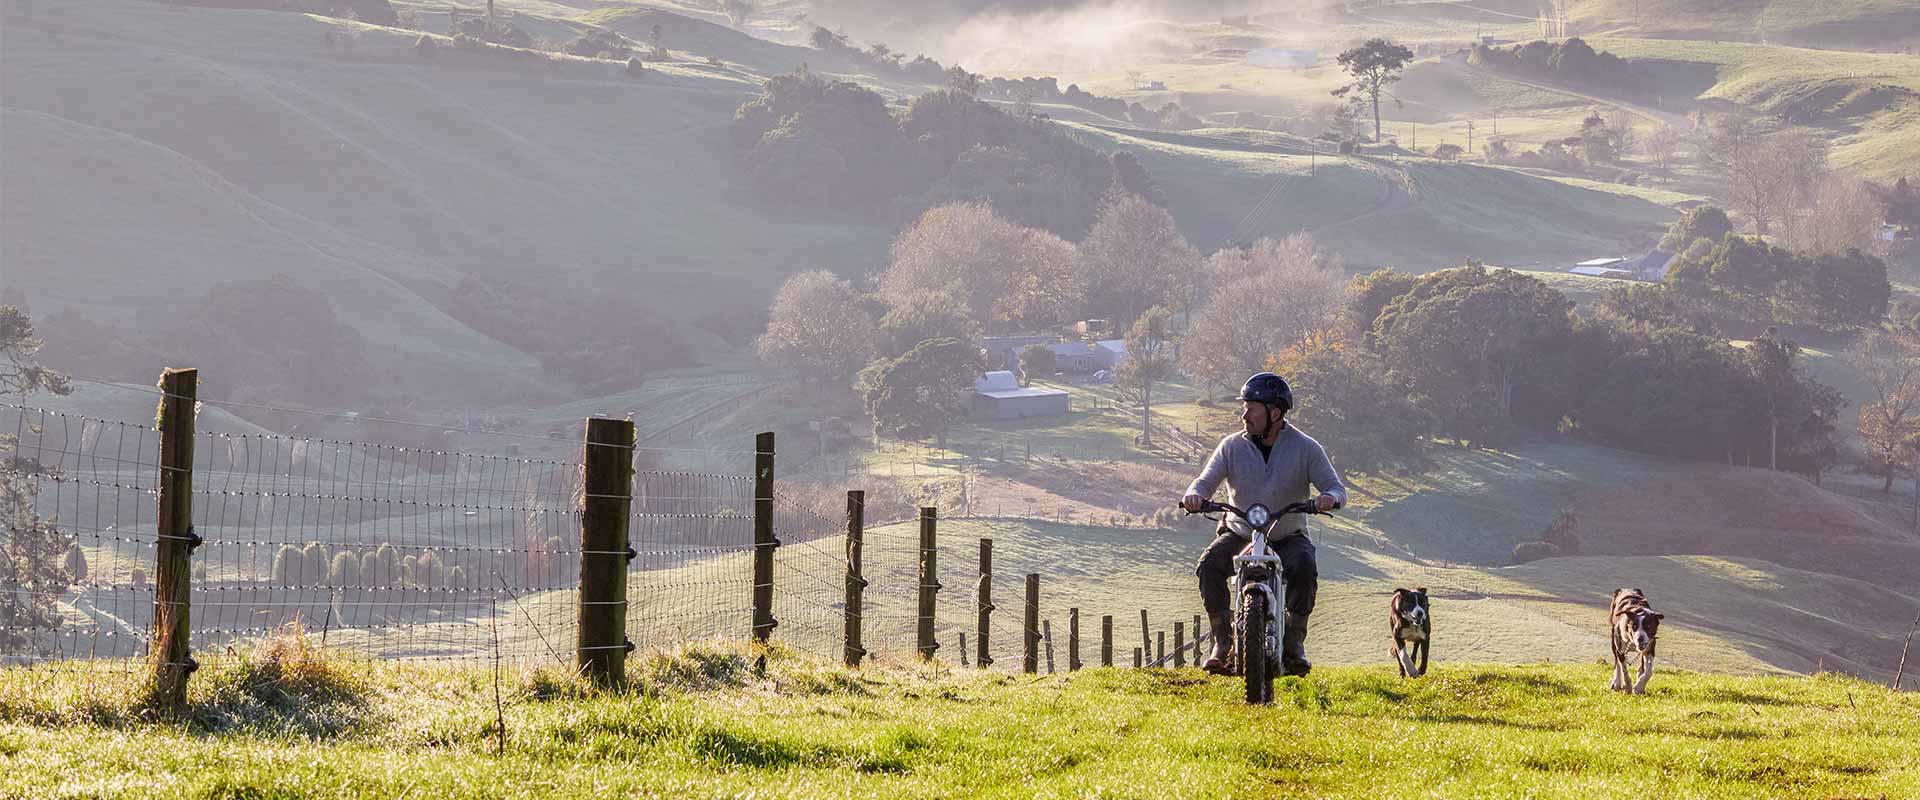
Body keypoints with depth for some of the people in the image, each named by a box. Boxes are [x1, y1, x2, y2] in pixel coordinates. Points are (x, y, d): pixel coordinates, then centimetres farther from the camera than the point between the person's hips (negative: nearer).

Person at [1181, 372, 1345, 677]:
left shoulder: (1305, 448, -5)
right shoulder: (1232, 446, 0)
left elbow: (1336, 488, -7)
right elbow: (1206, 482, -4)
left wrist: (1329, 498, -32)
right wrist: (1194, 495, -29)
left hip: (1288, 537, -1)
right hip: (1239, 534, 2)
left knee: (1304, 570, -33)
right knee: (1209, 566, -28)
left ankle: (1294, 642, -16)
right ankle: (1223, 640, -15)